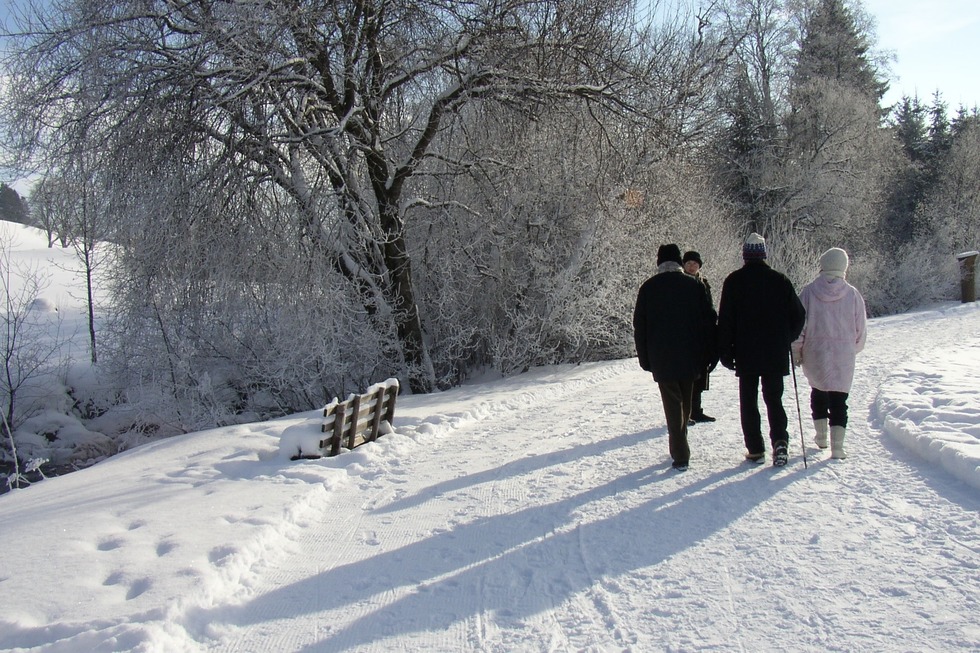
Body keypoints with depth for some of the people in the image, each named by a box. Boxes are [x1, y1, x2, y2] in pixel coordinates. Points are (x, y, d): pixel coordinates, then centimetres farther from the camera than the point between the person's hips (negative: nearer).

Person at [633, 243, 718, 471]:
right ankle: (679, 447, 28)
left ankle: (680, 455, -5)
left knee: (673, 404, 1)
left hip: (662, 359, -1)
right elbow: (709, 320, 1)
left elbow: (639, 326, 1)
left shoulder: (648, 288, 0)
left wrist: (645, 358, 8)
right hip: (690, 357, 2)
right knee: (685, 403, 17)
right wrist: (707, 355, 7)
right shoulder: (694, 286, 2)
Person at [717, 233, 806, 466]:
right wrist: (787, 340, 18)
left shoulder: (734, 281, -4)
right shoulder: (780, 280, 0)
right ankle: (780, 440, -9)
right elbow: (799, 315, 4)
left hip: (745, 354, -1)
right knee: (774, 399, 11)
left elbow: (725, 320, -5)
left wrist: (725, 352, 1)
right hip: (776, 354, 2)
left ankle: (756, 450, 6)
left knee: (749, 402, 8)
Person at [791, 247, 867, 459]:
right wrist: (853, 349, 21)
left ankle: (821, 435, 30)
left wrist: (796, 352, 7)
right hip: (843, 357, -1)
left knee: (818, 391, 22)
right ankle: (837, 444, -6)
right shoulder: (852, 294, -5)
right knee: (839, 399, 4)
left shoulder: (809, 291, -7)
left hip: (815, 355, 1)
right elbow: (861, 329, 3)